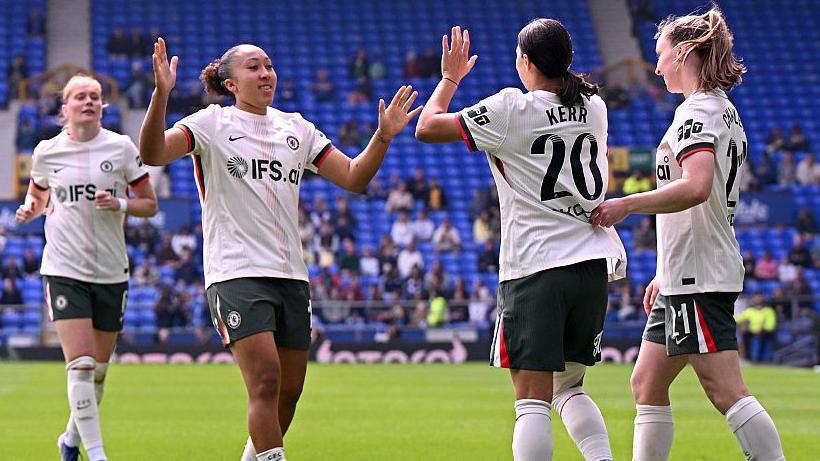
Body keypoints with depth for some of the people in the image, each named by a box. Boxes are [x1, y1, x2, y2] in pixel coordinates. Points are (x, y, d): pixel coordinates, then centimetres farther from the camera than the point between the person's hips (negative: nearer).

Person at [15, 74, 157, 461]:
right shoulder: (46, 152, 2)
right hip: (64, 269, -2)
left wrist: (120, 204, -14)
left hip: (111, 273, 2)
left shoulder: (122, 148, 0)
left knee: (99, 369, 10)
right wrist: (30, 210, -2)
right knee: (80, 365, -15)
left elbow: (150, 205, 5)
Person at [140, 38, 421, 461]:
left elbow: (353, 177, 13)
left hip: (290, 274, 6)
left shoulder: (297, 129, 14)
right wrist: (161, 95, -32)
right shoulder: (212, 124, -1)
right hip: (236, 273, -6)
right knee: (266, 379, -20)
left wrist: (383, 137, -4)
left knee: (288, 391, 8)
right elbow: (153, 154, -17)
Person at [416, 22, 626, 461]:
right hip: (592, 263, 6)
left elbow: (427, 127, 0)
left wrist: (449, 77, 15)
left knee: (533, 400, -8)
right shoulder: (594, 108, 10)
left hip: (534, 266, -6)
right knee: (569, 387, 19)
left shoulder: (511, 110, -8)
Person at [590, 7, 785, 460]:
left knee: (726, 391, -12)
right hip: (686, 278, 10)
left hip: (698, 278, -10)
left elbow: (696, 187, -28)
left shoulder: (698, 110, -12)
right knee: (647, 384, 11)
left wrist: (625, 205, -20)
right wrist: (666, 273, 25)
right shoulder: (724, 110, 19)